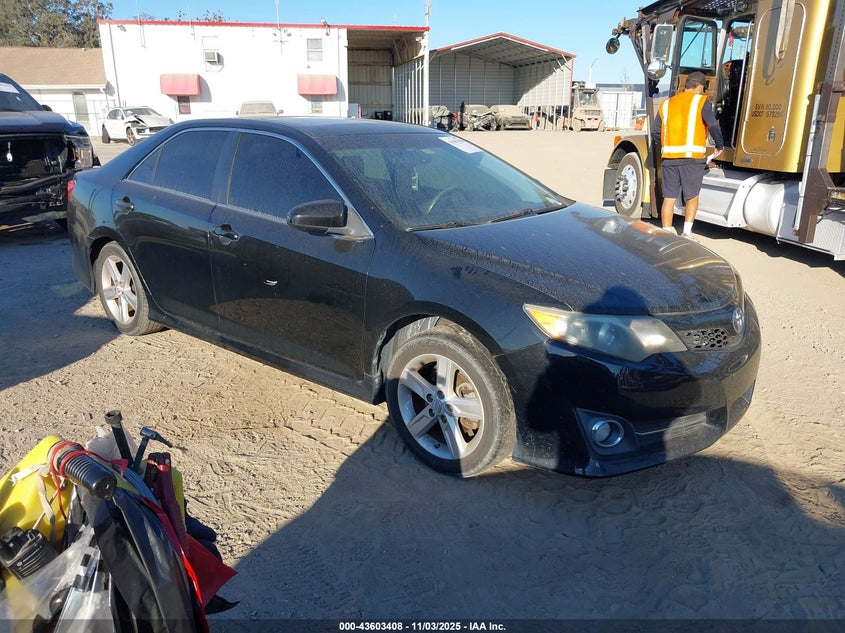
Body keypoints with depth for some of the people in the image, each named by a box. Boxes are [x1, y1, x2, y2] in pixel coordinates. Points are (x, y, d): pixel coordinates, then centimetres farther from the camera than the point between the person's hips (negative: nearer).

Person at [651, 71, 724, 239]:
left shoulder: (667, 103, 15)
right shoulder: (701, 101, 2)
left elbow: (655, 132, 11)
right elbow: (713, 125, -10)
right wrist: (720, 146, 3)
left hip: (668, 157, 3)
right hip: (692, 157, -3)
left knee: (669, 198, 6)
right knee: (692, 197, 8)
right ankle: (687, 233, 2)